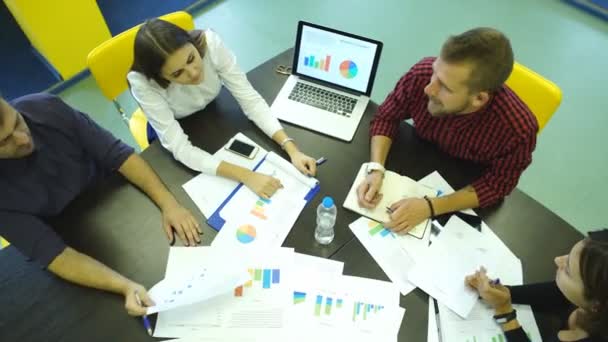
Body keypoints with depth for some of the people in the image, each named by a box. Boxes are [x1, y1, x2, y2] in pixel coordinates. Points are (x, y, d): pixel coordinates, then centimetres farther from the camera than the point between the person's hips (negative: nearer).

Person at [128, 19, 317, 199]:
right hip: (171, 133, -2)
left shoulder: (209, 43, -32)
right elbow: (180, 149, -36)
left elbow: (250, 99, -27)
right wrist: (245, 175, -45)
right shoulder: (142, 82, -36)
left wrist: (291, 148, -37)